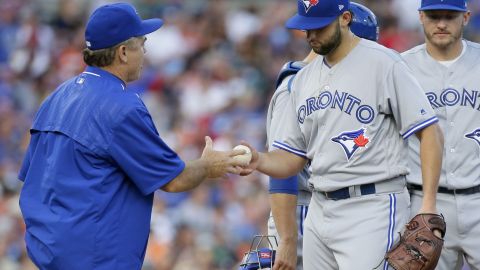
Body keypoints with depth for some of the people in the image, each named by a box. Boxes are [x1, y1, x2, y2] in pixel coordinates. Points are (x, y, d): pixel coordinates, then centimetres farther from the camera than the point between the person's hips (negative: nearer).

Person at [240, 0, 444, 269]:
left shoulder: (383, 63, -8)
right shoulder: (305, 78, 14)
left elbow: (430, 132, -10)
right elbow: (292, 159, 15)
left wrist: (428, 204, -18)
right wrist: (259, 160, -7)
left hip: (372, 208, -7)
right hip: (319, 213, 8)